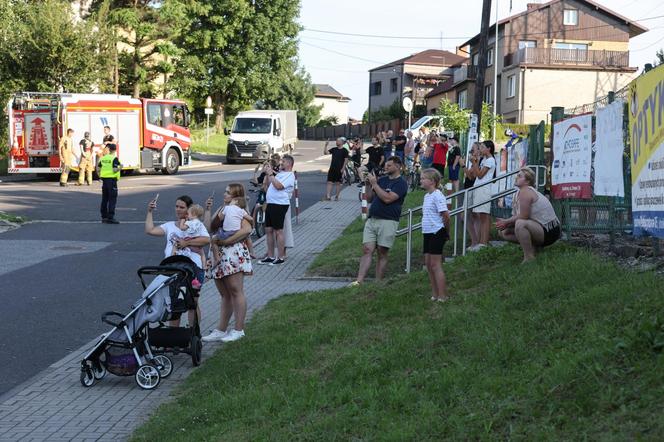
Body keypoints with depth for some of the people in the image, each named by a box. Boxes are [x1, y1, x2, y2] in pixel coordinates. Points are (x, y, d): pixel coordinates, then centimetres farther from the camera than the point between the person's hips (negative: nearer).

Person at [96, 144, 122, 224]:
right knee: (112, 199, -4)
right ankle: (110, 217, -8)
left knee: (105, 199, 12)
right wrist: (120, 168, -2)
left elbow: (98, 168, 10)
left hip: (104, 180, 6)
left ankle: (104, 217, 16)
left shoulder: (103, 158, 9)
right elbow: (114, 170, -19)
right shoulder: (115, 159, -10)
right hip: (112, 180, -6)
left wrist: (100, 176, 22)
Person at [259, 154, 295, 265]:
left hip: (280, 205, -9)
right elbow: (268, 185, 24)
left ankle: (281, 257, 2)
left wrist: (270, 174, -15)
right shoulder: (280, 174, 19)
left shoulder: (289, 175, -9)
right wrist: (267, 174, 10)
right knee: (268, 230, 11)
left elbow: (278, 186, -23)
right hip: (271, 204, 9)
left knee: (278, 231, -5)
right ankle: (270, 256, 18)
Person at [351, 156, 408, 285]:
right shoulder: (382, 180, 17)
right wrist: (368, 185, 1)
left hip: (388, 221, -5)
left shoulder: (401, 183, -4)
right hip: (372, 220, 5)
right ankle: (359, 281, -10)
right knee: (367, 250, -4)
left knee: (382, 253, 0)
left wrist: (374, 184, -13)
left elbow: (387, 198, -18)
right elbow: (369, 198, 18)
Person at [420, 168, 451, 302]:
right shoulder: (426, 196, 13)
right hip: (427, 233, 9)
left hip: (436, 233, -9)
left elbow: (446, 215, -20)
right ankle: (435, 294, 18)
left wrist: (444, 229, -5)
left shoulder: (437, 195, -15)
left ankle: (442, 297, -2)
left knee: (435, 265, -7)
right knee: (428, 264, 10)